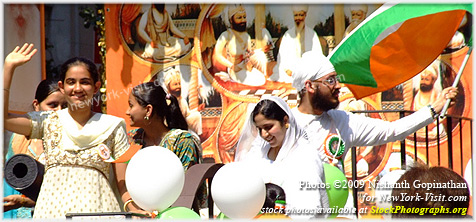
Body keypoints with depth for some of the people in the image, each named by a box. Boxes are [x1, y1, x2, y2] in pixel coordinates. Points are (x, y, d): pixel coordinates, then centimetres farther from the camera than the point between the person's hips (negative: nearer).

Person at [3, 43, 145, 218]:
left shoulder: (112, 127, 8)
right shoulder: (49, 122, 10)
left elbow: (124, 184, 6)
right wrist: (9, 66, 2)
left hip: (97, 210, -1)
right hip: (53, 209, 1)